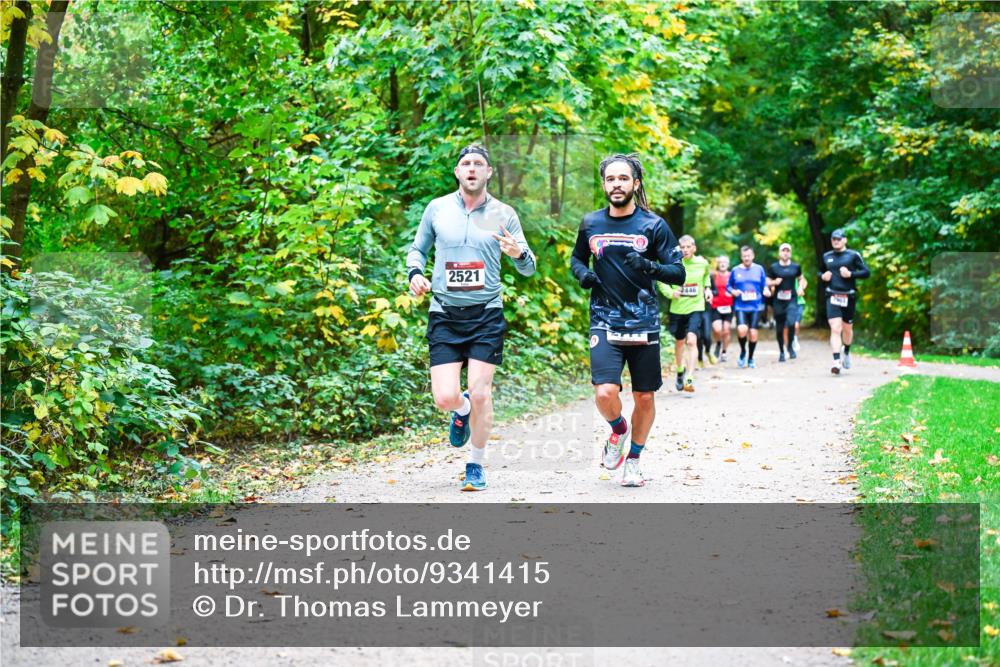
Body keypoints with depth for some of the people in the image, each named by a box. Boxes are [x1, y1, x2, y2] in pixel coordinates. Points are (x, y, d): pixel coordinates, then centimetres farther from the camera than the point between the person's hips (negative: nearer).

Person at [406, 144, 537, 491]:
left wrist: (519, 254, -20)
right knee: (445, 397, -8)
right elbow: (417, 249, 18)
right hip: (444, 316, 1)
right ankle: (462, 409, 31)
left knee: (480, 394, -6)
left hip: (486, 316, -1)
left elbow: (528, 268, 3)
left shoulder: (503, 214, 2)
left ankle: (476, 465, 15)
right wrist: (415, 273, -4)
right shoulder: (437, 208, 4)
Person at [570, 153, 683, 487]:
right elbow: (577, 257, 22)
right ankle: (618, 429, 16)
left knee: (644, 397, 7)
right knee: (605, 392, -18)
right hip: (605, 323, 0)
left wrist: (649, 267, -23)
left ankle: (633, 460, 29)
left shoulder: (653, 225, -2)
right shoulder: (590, 223, 5)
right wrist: (581, 272, -1)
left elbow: (678, 273, -3)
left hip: (644, 324, 0)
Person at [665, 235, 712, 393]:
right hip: (677, 308, 1)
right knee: (679, 342, 17)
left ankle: (690, 379, -21)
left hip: (696, 308, -1)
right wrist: (671, 292, -17)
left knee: (691, 340, -19)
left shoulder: (702, 263, -3)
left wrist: (707, 288, 6)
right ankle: (680, 371, 43)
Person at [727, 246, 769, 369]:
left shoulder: (759, 269, 6)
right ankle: (743, 352, 8)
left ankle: (750, 358, 21)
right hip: (741, 307, -1)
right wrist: (733, 291, -9)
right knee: (742, 330, -21)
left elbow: (764, 284, 12)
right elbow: (728, 286, 11)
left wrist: (766, 290, -9)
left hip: (756, 307, 1)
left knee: (753, 332, 0)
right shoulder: (735, 270, 5)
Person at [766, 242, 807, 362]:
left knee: (791, 322, -23)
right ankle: (781, 352, 22)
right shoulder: (774, 267, 4)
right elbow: (767, 282, 8)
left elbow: (801, 279, 22)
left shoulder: (795, 267, 8)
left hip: (792, 300, 0)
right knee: (779, 328, 4)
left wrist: (801, 287, 3)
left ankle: (790, 346, -2)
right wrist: (774, 282, -12)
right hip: (778, 301, 0)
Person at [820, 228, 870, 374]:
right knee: (835, 329, -13)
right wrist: (822, 276, 3)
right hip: (832, 298, 1)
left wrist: (850, 274, -15)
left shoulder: (853, 255, 0)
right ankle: (837, 362, -18)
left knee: (847, 328, 13)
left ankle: (846, 353, 41)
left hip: (849, 297, -1)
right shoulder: (827, 256, 11)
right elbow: (820, 272, 25)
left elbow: (866, 272, -3)